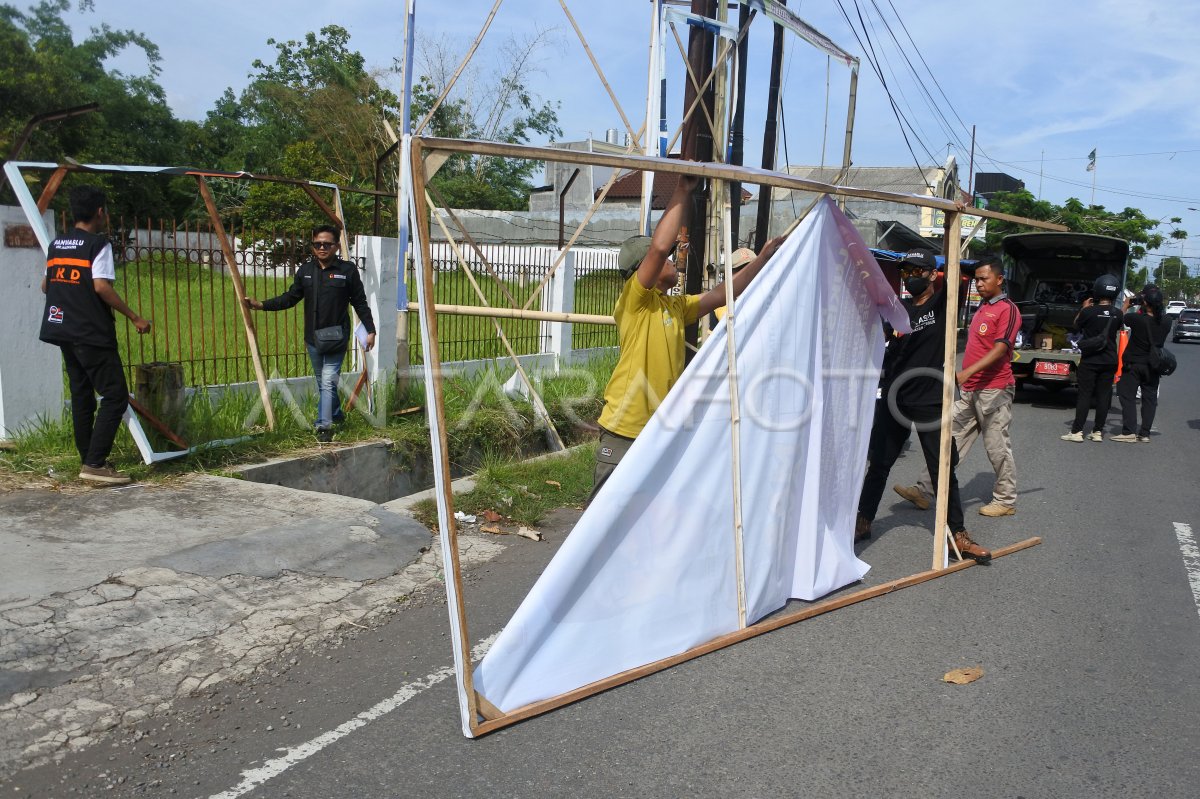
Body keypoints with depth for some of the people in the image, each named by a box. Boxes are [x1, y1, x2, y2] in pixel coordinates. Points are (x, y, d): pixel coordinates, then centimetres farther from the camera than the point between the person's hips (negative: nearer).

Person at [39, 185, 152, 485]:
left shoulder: (56, 244, 13)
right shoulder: (98, 244, -10)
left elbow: (45, 286, 18)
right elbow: (101, 287, -19)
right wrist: (135, 318, -15)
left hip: (64, 331, 8)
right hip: (92, 334, -8)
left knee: (81, 395, 13)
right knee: (116, 395, -5)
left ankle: (88, 461, 18)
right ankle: (95, 464, -11)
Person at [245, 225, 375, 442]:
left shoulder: (348, 270, -6)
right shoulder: (305, 270, 6)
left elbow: (360, 303, -2)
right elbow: (290, 297, 9)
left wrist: (370, 330, -4)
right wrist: (261, 305, 0)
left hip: (337, 337, -5)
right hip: (313, 338, 5)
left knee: (328, 382, -10)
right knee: (322, 382, 15)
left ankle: (324, 426, -9)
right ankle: (336, 416, 32)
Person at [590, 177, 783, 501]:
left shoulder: (677, 305, 13)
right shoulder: (634, 299, -10)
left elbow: (722, 294, 18)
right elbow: (659, 246, -23)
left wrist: (762, 259, 13)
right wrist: (682, 191, -16)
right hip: (624, 430, -8)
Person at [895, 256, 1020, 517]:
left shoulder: (1007, 309, -9)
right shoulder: (981, 308, 18)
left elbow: (1000, 349, -19)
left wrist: (967, 372, -30)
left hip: (994, 390, -8)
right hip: (969, 390, 8)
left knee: (997, 446, 1)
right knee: (951, 439, 5)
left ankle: (1005, 500, 15)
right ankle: (925, 490, 6)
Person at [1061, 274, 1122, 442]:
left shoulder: (1088, 312, -15)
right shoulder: (1117, 314, -3)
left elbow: (1076, 327, 2)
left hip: (1090, 360, -3)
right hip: (1109, 361, 4)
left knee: (1084, 395, 0)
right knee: (1103, 395, 8)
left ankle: (1077, 431, -1)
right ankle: (1098, 431, 12)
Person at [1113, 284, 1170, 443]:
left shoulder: (1137, 319, -21)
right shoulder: (1166, 322, -7)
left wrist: (1126, 305, 13)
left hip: (1133, 365, -4)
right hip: (1153, 366, 4)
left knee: (1128, 397, 2)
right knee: (1150, 398, 11)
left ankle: (1129, 432, -4)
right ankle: (1145, 434, 12)